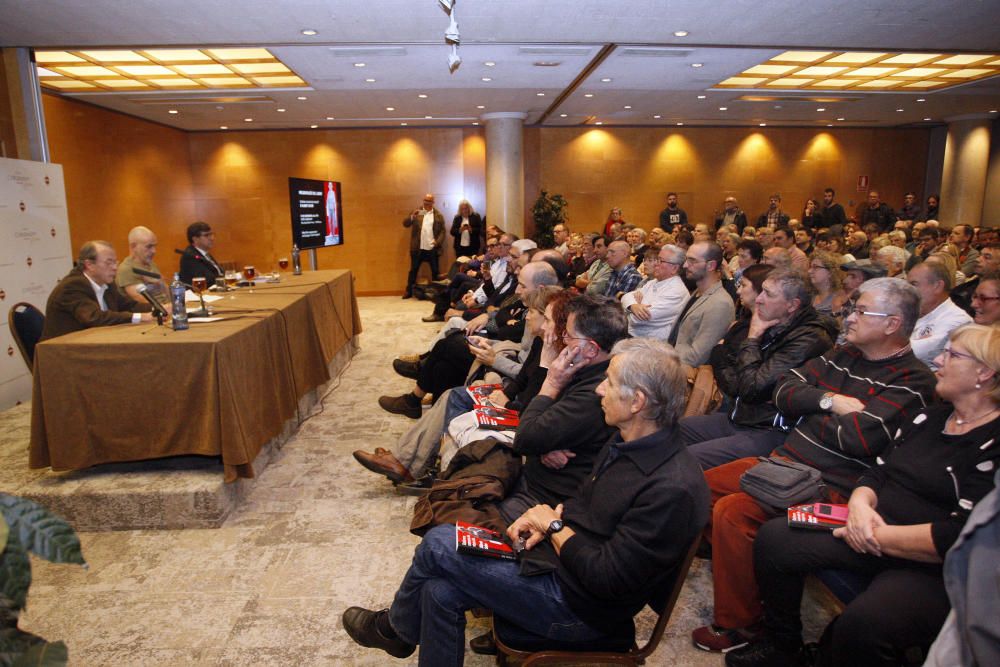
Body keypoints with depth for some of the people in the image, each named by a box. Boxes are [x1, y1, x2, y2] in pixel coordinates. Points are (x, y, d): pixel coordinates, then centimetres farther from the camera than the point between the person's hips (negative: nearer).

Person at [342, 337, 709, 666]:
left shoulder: (672, 489, -26)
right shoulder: (625, 444, 4)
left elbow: (607, 581, -24)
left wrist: (553, 525, -13)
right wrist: (545, 520, -2)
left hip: (580, 608, -8)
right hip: (553, 556, 9)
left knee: (438, 545, -7)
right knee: (440, 591, -4)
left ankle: (394, 627, 24)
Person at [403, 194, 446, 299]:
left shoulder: (438, 215, 6)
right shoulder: (416, 212, 5)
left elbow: (442, 231, 4)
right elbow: (405, 223, -3)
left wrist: (438, 242, -11)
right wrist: (412, 216, -21)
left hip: (432, 249, 0)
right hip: (418, 248, 0)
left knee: (435, 271, 6)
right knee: (413, 270, 6)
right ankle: (409, 291, 15)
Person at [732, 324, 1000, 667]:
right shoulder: (929, 417, 12)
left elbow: (960, 537, -20)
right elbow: (878, 471, 14)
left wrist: (878, 537, -16)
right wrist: (860, 502, -8)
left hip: (937, 568, -7)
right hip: (875, 530, 7)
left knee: (862, 623, -35)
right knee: (773, 537, -11)